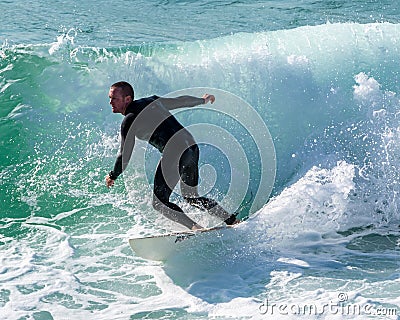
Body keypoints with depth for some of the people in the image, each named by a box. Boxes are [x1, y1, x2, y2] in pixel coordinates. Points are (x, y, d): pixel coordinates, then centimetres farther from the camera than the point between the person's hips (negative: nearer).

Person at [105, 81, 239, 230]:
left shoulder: (129, 121, -5)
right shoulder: (152, 101, 16)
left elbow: (125, 156, -3)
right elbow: (180, 101, 28)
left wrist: (113, 176, 14)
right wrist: (203, 100, 47)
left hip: (174, 154, -9)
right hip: (192, 146, 9)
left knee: (159, 202, -1)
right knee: (191, 197, 22)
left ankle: (196, 229, -13)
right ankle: (231, 220, 20)